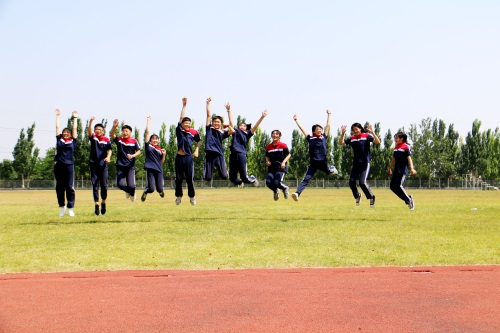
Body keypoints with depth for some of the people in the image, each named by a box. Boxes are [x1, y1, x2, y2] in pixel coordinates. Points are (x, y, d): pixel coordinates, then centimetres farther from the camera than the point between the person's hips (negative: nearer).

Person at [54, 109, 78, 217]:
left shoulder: (73, 141, 8)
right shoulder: (59, 140, 10)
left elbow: (74, 128, 13)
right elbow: (57, 127, 16)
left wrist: (75, 118, 21)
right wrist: (57, 116, 20)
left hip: (69, 165, -2)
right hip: (59, 166, 2)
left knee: (70, 187, -2)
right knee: (59, 187, 5)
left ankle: (70, 208, 2)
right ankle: (61, 206, 18)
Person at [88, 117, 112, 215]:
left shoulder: (106, 139, 5)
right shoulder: (93, 137, 3)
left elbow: (109, 150, 0)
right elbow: (89, 131, -16)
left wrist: (108, 157, -22)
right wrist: (90, 122, -34)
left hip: (103, 164, 0)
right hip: (93, 164, 0)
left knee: (104, 185, -1)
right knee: (95, 185, 0)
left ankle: (103, 202, 17)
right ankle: (96, 205, 2)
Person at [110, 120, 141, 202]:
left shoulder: (134, 141, 3)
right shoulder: (119, 140, 2)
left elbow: (138, 151, 3)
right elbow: (111, 135, -15)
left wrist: (132, 156, -17)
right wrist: (114, 127, -34)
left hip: (130, 166, -1)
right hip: (120, 166, 1)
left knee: (131, 186, -12)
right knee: (120, 184, -13)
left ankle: (132, 193, 27)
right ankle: (128, 191, 24)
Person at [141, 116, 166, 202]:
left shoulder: (160, 150, 11)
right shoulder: (148, 146, 4)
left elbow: (162, 162, 14)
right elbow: (148, 132, 0)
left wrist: (164, 154, -1)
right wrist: (148, 121, 3)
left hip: (159, 169, 3)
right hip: (150, 169, -3)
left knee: (160, 189, 1)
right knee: (151, 189, -12)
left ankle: (160, 190, 41)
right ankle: (145, 191, 25)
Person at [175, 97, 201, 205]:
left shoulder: (194, 132, 3)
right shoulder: (179, 130, 1)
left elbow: (199, 141, 19)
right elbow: (181, 118, -6)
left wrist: (196, 150, 6)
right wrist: (184, 105, -8)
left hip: (189, 157, 0)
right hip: (179, 157, 0)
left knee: (190, 179, 2)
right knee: (178, 178, 7)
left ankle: (192, 196, 15)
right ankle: (178, 196, 21)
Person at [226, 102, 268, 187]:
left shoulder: (247, 134, 17)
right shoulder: (235, 132, 20)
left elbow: (255, 126, 7)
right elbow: (231, 120, 17)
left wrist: (262, 117, -2)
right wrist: (228, 110, 11)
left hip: (242, 154, -2)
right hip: (233, 154, 2)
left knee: (244, 178, -7)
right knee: (232, 178, 2)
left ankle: (252, 179, 28)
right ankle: (239, 181, 37)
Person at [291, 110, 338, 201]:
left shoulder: (323, 137, 9)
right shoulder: (310, 138, 6)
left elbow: (328, 125, 14)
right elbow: (301, 128, 8)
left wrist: (328, 115, 20)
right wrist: (296, 120, 8)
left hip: (323, 161, 2)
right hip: (313, 162, -2)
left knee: (328, 172, 25)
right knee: (306, 178, -12)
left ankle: (332, 168, 59)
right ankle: (297, 193, -17)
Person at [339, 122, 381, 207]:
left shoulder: (366, 136, -5)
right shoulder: (351, 138, 6)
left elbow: (377, 142, -16)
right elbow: (341, 143, 3)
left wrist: (372, 132, -27)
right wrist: (342, 133, -9)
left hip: (365, 163, -5)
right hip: (356, 163, 5)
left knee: (362, 182, -16)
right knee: (351, 182, -1)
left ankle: (371, 197, 6)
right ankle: (357, 196, 26)